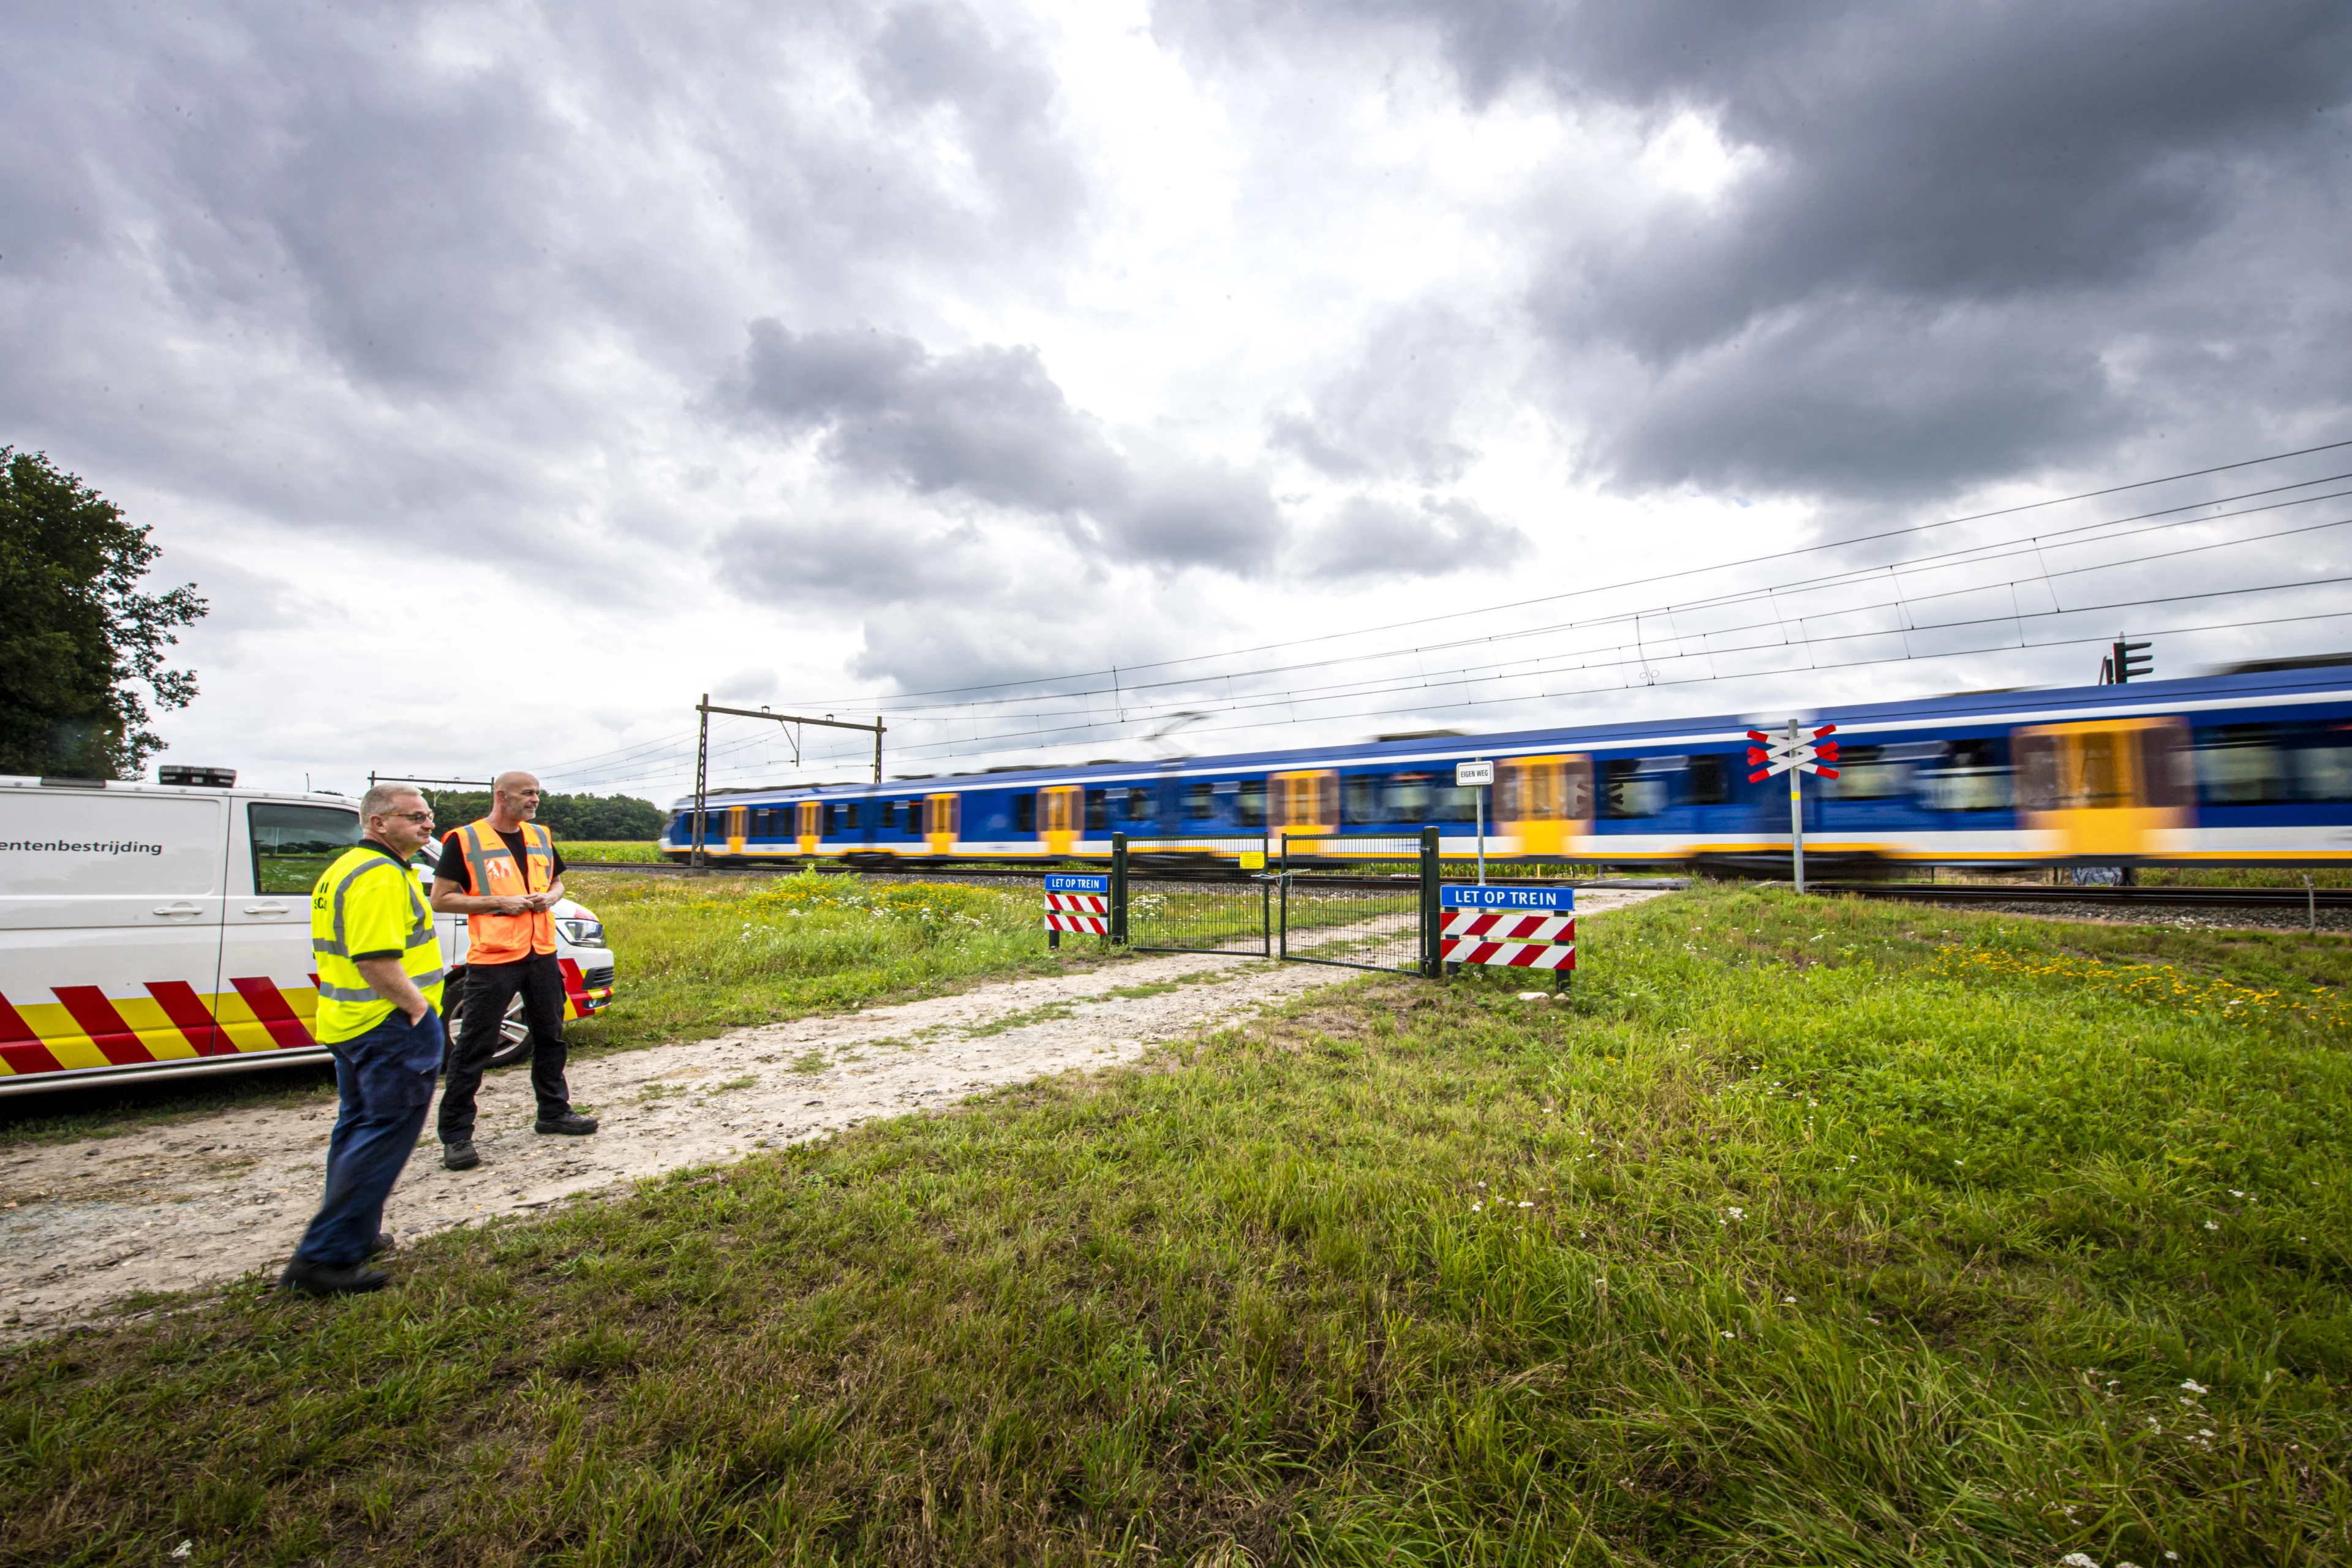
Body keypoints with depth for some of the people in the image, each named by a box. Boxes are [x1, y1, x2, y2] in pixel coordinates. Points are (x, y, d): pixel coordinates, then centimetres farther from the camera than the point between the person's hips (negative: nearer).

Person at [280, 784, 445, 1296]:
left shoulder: (346, 868, 15)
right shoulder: (380, 875, -20)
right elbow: (376, 960, -28)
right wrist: (417, 1005, -18)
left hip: (351, 1022, 11)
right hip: (390, 1025, -11)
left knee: (357, 1127, 21)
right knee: (384, 1134, -4)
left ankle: (356, 1235, 34)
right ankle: (323, 1258, -1)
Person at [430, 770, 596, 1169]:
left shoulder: (541, 836, 11)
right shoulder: (464, 840, -6)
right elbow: (441, 899, -7)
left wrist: (550, 898, 0)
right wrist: (499, 902, -16)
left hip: (541, 954, 6)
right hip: (492, 959, -6)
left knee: (550, 1037, 15)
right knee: (474, 1047, 0)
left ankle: (554, 1112, 29)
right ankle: (456, 1135, 11)